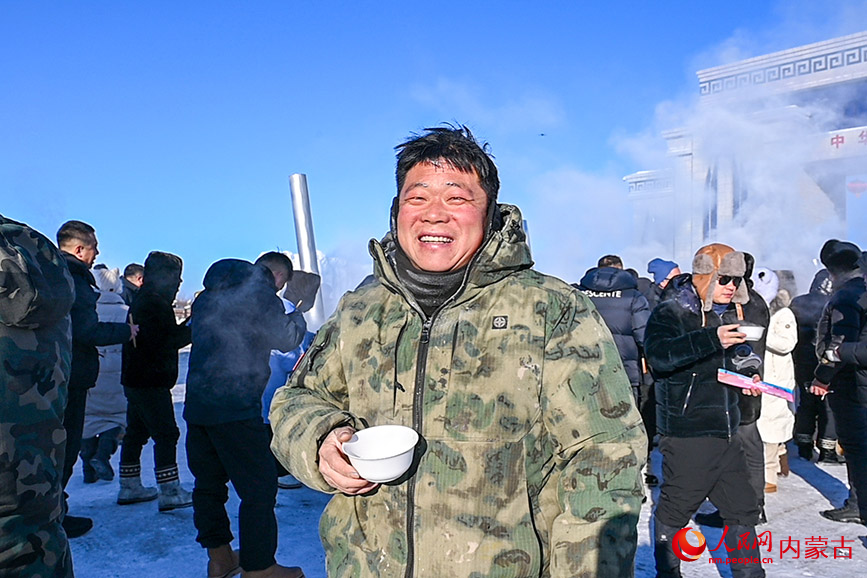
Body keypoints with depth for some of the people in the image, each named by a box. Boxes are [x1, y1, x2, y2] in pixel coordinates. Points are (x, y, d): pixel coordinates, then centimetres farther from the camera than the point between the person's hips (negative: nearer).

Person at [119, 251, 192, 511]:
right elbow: (165, 343, -22)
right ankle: (169, 492, -6)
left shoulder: (141, 301, 16)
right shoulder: (155, 303, -17)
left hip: (135, 380, 11)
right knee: (166, 434, -8)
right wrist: (193, 330, -14)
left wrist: (185, 325, 8)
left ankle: (129, 487, 26)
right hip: (152, 382, -11)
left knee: (136, 432, 16)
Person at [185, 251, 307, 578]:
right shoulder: (259, 292, -9)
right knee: (259, 488, 1)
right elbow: (287, 339, -9)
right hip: (236, 408, -9)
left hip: (196, 404, 9)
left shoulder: (207, 295, 16)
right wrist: (297, 317, 11)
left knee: (208, 482, 17)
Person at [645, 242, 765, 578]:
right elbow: (658, 355, -32)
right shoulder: (670, 313, -12)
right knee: (673, 511, 5)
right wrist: (712, 339, -40)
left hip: (726, 433, 8)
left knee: (742, 509, 16)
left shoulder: (729, 314, 13)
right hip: (685, 434, -7)